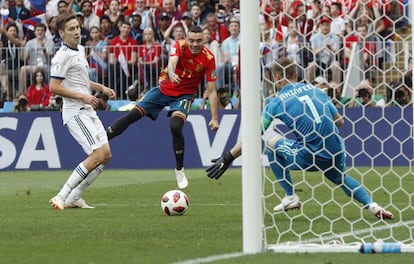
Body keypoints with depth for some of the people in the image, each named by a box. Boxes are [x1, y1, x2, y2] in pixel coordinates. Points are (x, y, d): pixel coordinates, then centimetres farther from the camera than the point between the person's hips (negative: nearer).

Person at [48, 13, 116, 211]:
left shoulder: (80, 50, 17)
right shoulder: (63, 56, -13)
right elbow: (54, 87, -19)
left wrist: (101, 88, 17)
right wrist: (82, 96, -20)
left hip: (88, 111, 10)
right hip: (75, 112, -10)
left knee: (106, 155, 5)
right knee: (97, 155, -18)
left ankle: (73, 198, 10)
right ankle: (61, 197, -16)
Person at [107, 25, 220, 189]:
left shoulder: (208, 58, -18)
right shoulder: (180, 46, -17)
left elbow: (212, 91, -15)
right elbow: (172, 62, -38)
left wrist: (214, 118, -21)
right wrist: (171, 74, -62)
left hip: (184, 96, -2)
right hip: (164, 89, 2)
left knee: (175, 127, -25)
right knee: (133, 114, -9)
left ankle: (180, 170, -6)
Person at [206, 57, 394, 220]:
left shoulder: (277, 102, 2)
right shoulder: (314, 90, 14)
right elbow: (340, 121, 18)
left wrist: (228, 158, 4)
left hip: (309, 157, -6)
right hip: (336, 155, 6)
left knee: (270, 141, 16)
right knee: (340, 178, 38)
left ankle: (290, 196, 15)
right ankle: (371, 205, 17)